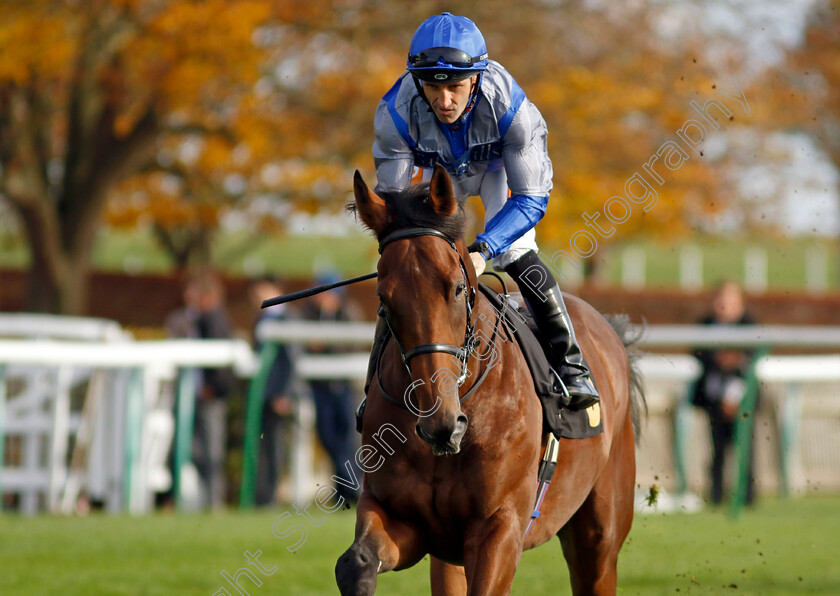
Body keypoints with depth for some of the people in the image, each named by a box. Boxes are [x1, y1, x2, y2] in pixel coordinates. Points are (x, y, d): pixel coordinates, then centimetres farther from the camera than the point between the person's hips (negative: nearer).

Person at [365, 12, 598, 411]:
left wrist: (482, 249, -51)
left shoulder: (511, 108, -42)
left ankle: (570, 367, -9)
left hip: (499, 166, -2)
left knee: (516, 255, -21)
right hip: (435, 169, 2)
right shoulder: (395, 114, -38)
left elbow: (531, 198, -37)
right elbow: (392, 197, -26)